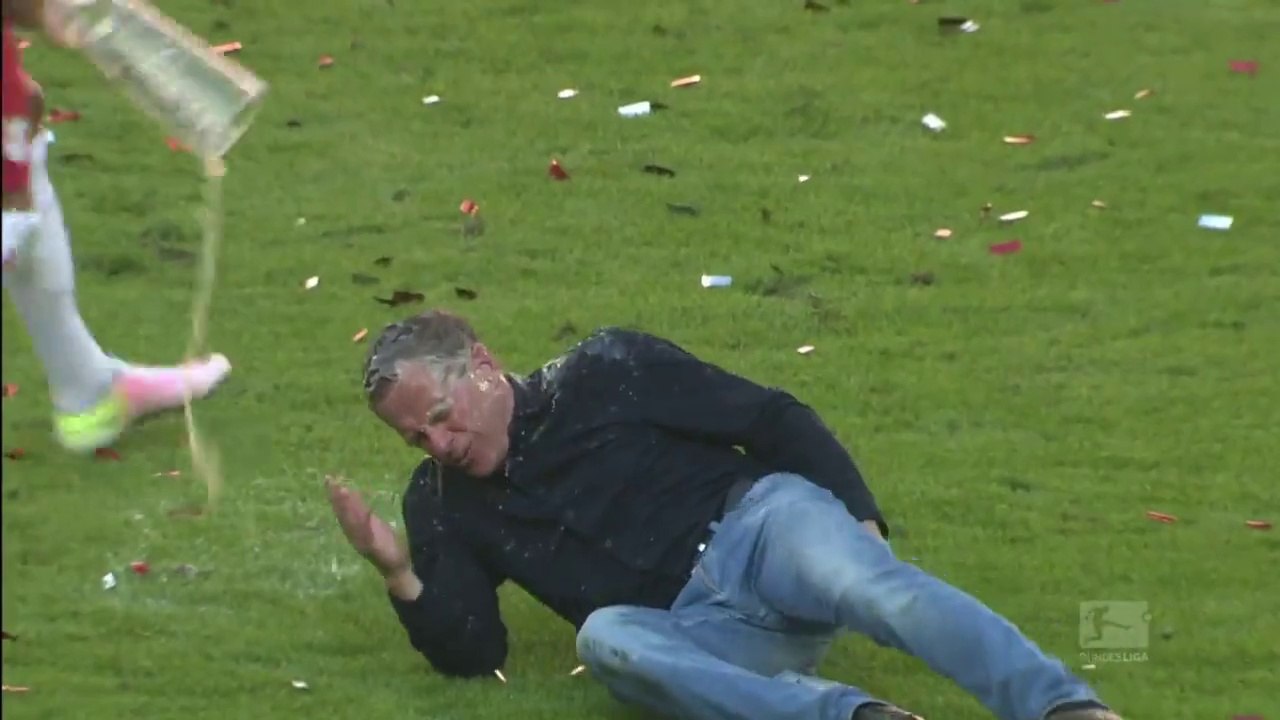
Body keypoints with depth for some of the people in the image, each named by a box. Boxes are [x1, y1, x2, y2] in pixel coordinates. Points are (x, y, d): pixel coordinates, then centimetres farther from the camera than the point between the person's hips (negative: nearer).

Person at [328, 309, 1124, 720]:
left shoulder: (603, 374, 7)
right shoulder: (443, 504, 15)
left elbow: (775, 419, 5)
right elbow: (473, 654, 9)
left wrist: (859, 520, -8)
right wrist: (401, 575, -9)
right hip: (687, 628, 2)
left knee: (867, 585, -35)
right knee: (606, 638, -34)